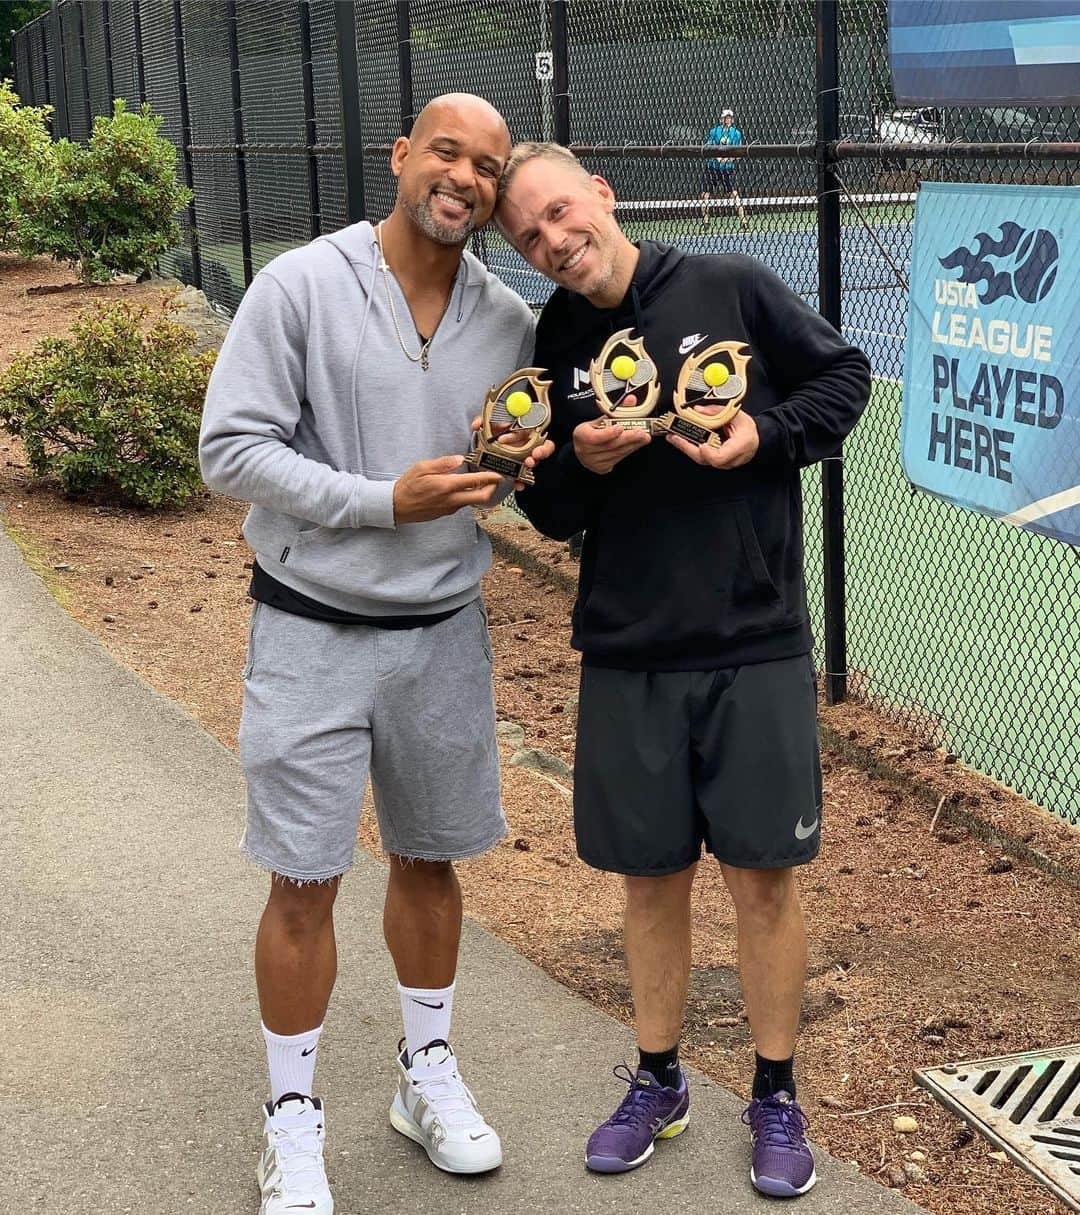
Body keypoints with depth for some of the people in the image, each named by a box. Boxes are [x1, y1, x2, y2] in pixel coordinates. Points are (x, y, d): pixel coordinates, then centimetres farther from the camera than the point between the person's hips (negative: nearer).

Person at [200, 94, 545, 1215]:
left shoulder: (506, 321, 2)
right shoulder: (301, 286, -11)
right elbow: (230, 449, -14)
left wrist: (518, 461, -11)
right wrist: (386, 500, -21)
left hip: (443, 631, 4)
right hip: (313, 630, -4)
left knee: (429, 860, 16)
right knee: (305, 882, 2)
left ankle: (428, 1079, 36)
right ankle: (293, 1124, 19)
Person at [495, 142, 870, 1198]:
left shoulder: (732, 289, -4)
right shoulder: (551, 344, 5)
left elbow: (843, 375, 5)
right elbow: (549, 514, 9)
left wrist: (768, 433, -12)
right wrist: (580, 464, -12)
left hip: (755, 647, -2)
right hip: (625, 656, 3)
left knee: (762, 876, 4)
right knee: (651, 875, 12)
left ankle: (776, 1099, 22)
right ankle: (657, 1082, 31)